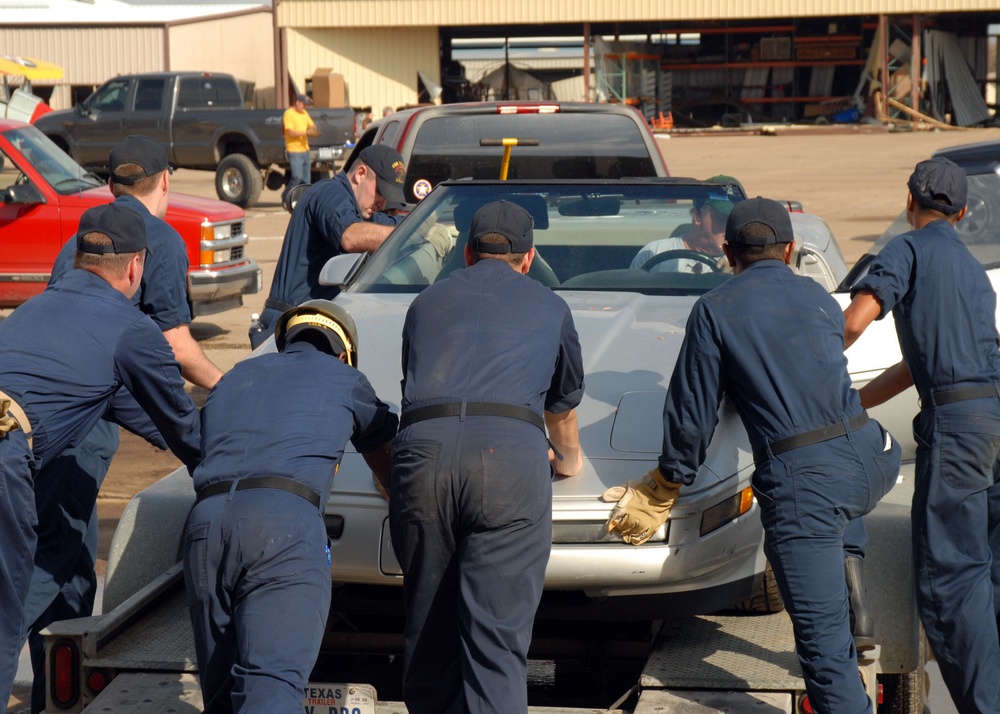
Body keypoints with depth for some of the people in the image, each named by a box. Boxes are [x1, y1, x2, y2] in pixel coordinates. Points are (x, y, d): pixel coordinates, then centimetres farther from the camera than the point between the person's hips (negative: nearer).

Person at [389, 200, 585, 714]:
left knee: (428, 629, 13)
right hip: (511, 454, -2)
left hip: (422, 448, 2)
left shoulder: (427, 302, 31)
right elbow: (563, 404, 42)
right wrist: (569, 458, 63)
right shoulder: (549, 307, 28)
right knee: (497, 635, -7)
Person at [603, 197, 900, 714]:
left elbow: (691, 415, 4)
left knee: (822, 637, -2)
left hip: (802, 481, -5)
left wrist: (661, 493, 16)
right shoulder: (819, 299, 17)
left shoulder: (715, 310, 3)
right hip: (868, 460, 5)